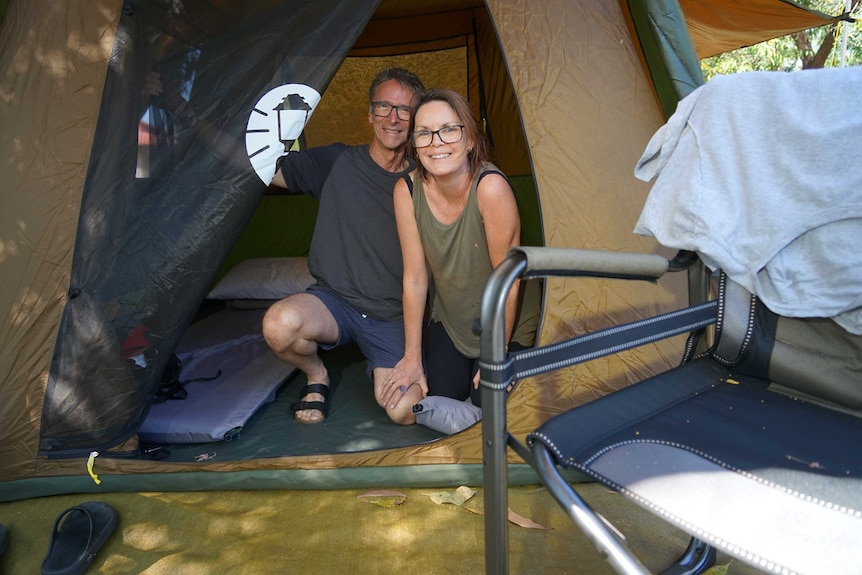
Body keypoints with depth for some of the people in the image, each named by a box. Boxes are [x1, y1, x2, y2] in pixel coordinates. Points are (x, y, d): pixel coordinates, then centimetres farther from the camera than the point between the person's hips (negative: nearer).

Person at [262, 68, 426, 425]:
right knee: (280, 323, -34)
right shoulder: (334, 163, -2)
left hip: (392, 318, 0)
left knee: (404, 411, -22)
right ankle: (316, 375, 2)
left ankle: (381, 368, 15)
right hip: (333, 301, 0)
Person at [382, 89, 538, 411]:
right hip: (450, 318, 4)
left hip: (506, 323, -3)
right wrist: (412, 358, -7)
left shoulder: (491, 188, -32)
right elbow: (415, 278, -12)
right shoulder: (407, 191, -19)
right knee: (442, 396, 0)